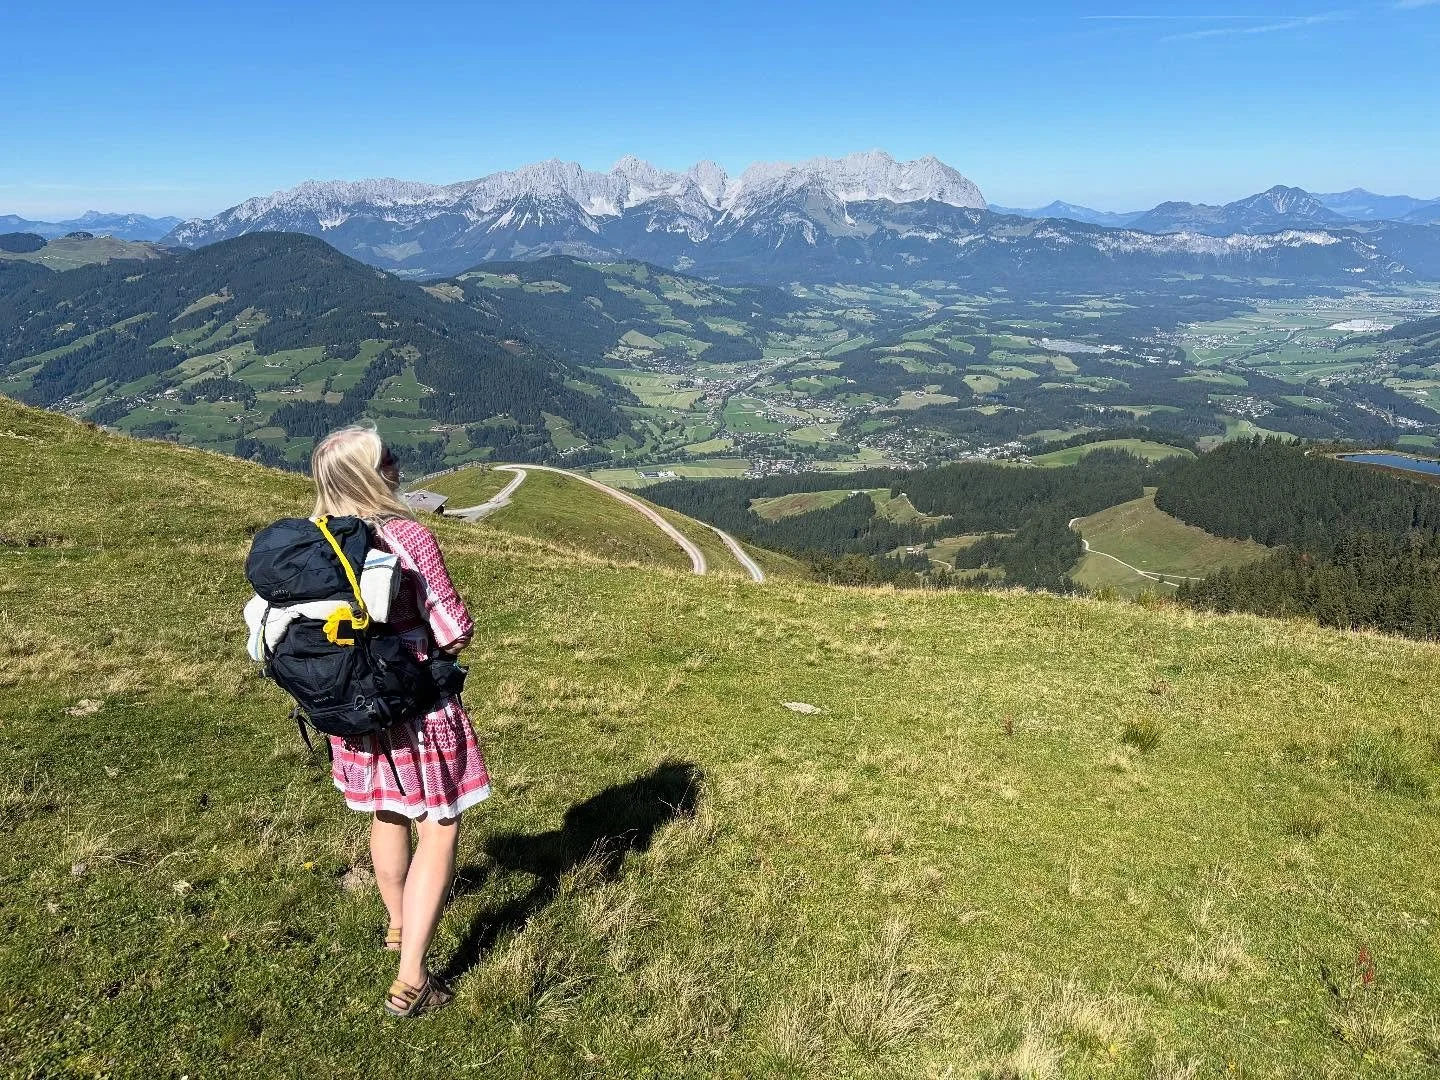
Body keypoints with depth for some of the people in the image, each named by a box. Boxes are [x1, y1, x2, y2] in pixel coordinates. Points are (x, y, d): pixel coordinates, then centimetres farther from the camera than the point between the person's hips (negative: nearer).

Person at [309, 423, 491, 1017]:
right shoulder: (408, 537, -21)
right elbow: (455, 634, -18)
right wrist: (449, 635, 4)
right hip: (416, 706, -6)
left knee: (386, 815, 27)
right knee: (439, 827, 7)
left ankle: (399, 924, 49)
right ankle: (410, 980, 7)